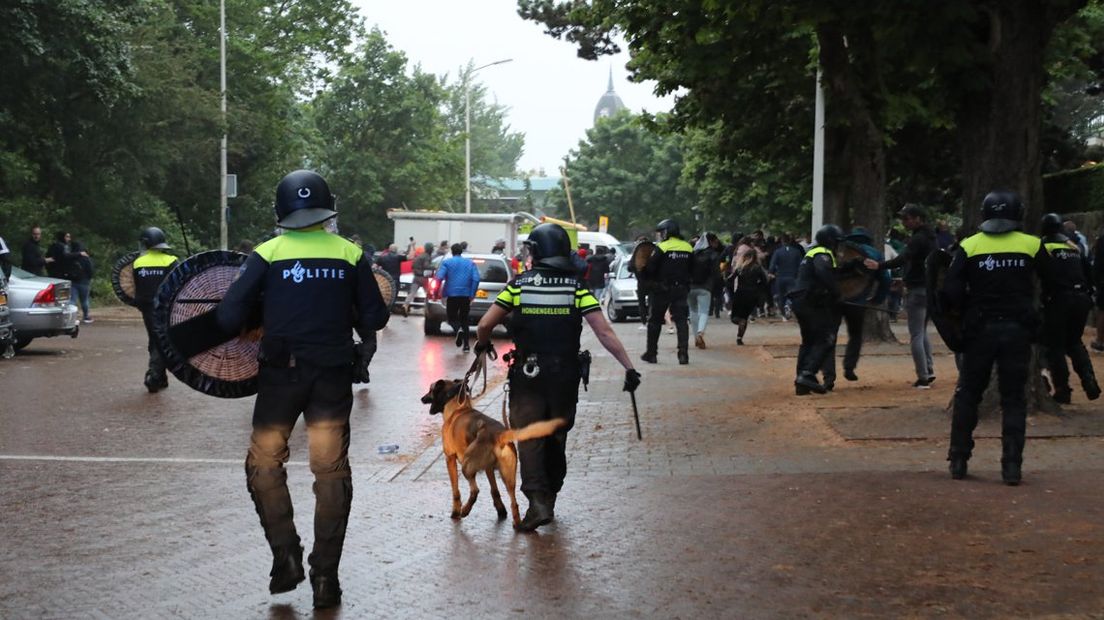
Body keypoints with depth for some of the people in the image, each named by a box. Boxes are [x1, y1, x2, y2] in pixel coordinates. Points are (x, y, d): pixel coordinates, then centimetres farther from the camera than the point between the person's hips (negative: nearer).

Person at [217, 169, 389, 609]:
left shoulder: (268, 253, -4)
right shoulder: (350, 254, -1)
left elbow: (229, 317, -9)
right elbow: (375, 317, 1)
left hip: (281, 373, -1)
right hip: (334, 374, 1)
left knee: (264, 466, 16)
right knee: (332, 474, 10)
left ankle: (286, 556, 7)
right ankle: (325, 576, 11)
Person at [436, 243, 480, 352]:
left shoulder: (446, 262, 1)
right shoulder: (470, 263, 9)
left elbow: (439, 278, -12)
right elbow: (476, 279, -3)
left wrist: (440, 293, -3)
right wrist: (472, 294, 1)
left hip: (452, 295, -3)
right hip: (466, 296, 3)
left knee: (452, 318, 8)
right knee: (464, 319, 15)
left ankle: (458, 330, -25)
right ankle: (466, 345, 7)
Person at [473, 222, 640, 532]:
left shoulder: (519, 285, -4)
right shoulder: (577, 288, -3)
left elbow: (484, 325, -4)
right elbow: (604, 332, -11)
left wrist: (482, 344, 18)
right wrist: (629, 367, -9)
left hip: (527, 376, -2)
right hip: (565, 376, 2)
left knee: (529, 438, -1)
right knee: (556, 439, 18)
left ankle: (537, 500, -19)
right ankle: (549, 498, 29)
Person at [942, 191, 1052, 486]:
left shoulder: (969, 247, -5)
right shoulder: (1032, 245, -3)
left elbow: (951, 292, -10)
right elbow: (1054, 285, 3)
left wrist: (968, 311, 5)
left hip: (981, 329, 0)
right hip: (1018, 330, 0)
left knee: (968, 394, 14)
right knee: (1014, 399, 7)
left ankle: (959, 460, 14)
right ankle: (1012, 465, 1)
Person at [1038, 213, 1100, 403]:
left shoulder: (1044, 247, -1)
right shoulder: (1074, 247, 17)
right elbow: (1088, 273, 15)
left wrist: (1043, 298, -4)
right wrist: (1088, 296, 20)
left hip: (1059, 299, -5)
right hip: (1081, 298, 5)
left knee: (1055, 346, 4)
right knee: (1074, 342, 20)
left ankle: (1062, 390, 0)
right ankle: (1089, 381, 2)